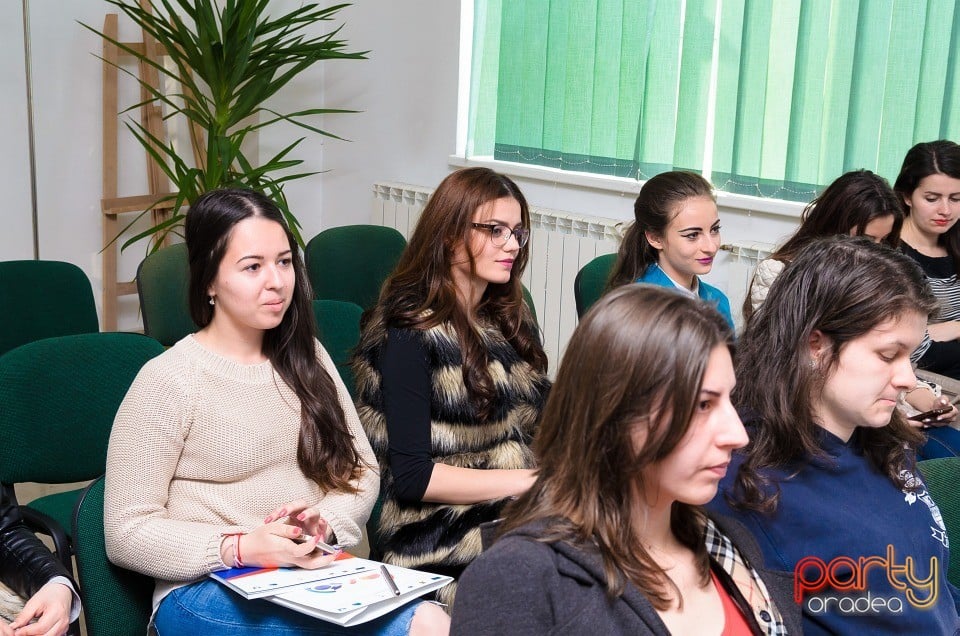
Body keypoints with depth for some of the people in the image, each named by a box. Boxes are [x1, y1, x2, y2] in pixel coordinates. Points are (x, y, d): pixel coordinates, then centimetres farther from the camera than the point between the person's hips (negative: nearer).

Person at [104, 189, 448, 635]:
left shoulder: (304, 357, 12)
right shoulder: (168, 380, -6)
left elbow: (361, 470, 13)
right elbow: (126, 533, -6)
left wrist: (322, 523, -9)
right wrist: (242, 548, -19)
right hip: (210, 592, -5)